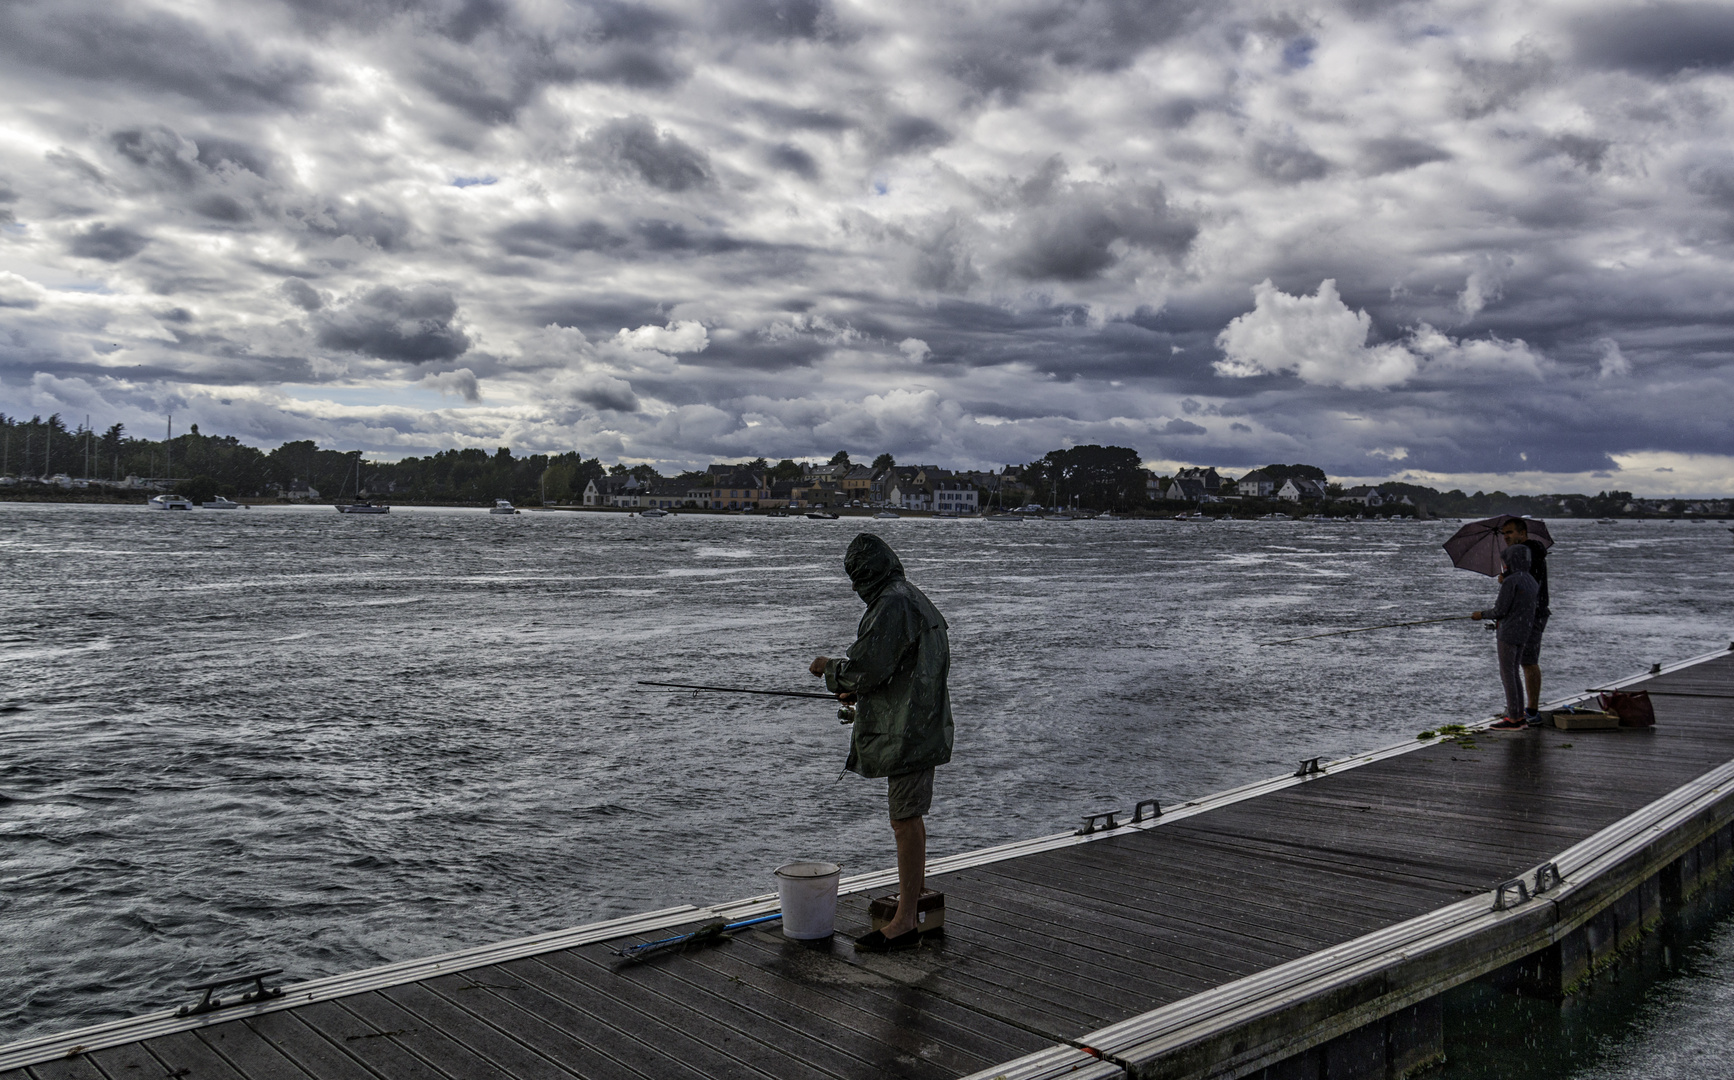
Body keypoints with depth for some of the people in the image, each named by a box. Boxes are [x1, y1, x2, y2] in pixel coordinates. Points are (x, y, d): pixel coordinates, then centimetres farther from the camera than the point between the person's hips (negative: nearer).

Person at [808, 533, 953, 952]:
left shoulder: (892, 605, -17)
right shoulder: (916, 600, 16)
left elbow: (865, 667, -21)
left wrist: (829, 666, -2)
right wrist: (858, 691, 23)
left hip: (906, 731, -11)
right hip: (918, 726, 11)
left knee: (906, 820, -7)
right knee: (909, 816, 20)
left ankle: (904, 923, -2)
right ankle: (914, 894, 34)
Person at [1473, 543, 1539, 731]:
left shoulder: (1511, 582, -14)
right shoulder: (1532, 581, 12)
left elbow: (1500, 610, -15)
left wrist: (1482, 614, 2)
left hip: (1509, 633, -9)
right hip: (1524, 633, 9)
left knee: (1507, 674, -4)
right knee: (1514, 673, 14)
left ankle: (1513, 719, -5)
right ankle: (1520, 717, 14)